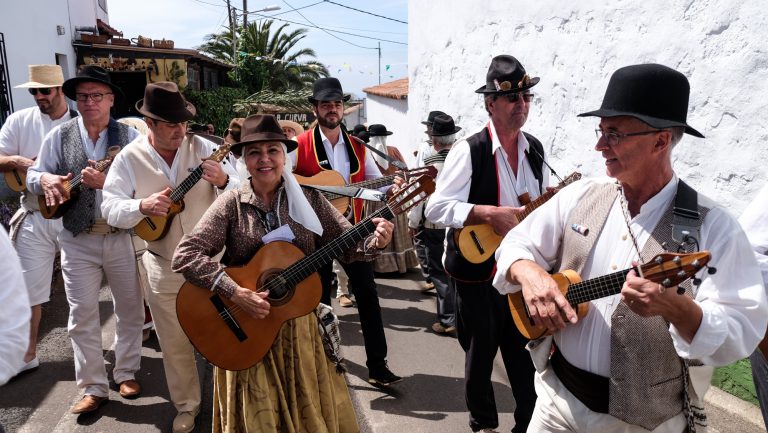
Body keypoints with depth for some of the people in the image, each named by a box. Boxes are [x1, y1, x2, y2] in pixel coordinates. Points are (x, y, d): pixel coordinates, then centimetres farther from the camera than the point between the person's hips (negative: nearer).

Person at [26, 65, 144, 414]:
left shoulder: (129, 135, -2)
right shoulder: (59, 136, 4)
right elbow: (32, 175, 8)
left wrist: (107, 181, -26)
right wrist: (46, 180, -14)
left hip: (124, 237, -1)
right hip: (78, 240, 1)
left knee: (130, 308, 10)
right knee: (83, 315, 4)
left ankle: (126, 372, 30)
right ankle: (93, 388, 17)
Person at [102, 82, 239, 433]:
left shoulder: (202, 148, -6)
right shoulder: (129, 158, -6)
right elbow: (109, 209, -9)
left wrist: (222, 181, -28)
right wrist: (143, 206, -28)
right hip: (164, 267, 1)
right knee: (174, 342, 13)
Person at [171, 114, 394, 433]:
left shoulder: (308, 198, -1)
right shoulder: (231, 204, -7)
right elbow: (184, 256, -13)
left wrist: (374, 240, -24)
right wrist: (235, 293, -24)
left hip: (300, 323, 2)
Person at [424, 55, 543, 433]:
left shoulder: (535, 149, 5)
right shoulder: (469, 150, -16)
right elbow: (435, 208, -22)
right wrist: (489, 213, -30)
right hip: (478, 270, -4)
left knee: (525, 352, 15)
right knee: (480, 355, 13)